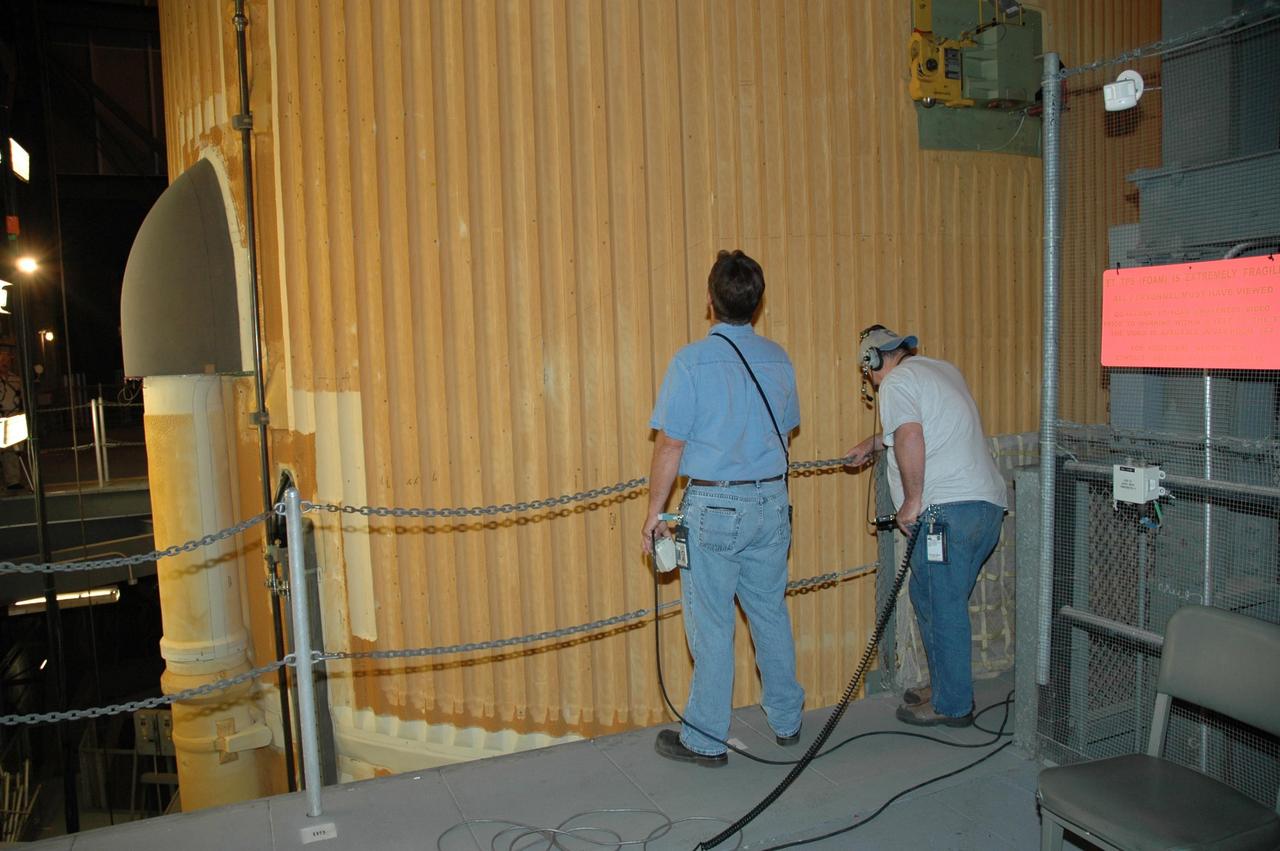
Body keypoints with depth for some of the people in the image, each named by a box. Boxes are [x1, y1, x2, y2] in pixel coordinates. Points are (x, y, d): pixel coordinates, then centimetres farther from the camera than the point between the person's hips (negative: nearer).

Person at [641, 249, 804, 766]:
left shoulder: (692, 361, -13)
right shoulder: (778, 359, 4)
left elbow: (670, 444, -13)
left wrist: (655, 510, -4)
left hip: (714, 508, -5)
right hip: (771, 502, 5)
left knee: (711, 625, 3)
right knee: (770, 613, 17)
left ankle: (705, 740, 14)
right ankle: (786, 721, 30)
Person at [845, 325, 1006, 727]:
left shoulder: (896, 382, -4)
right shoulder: (943, 370, 24)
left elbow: (910, 440, -21)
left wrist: (911, 501, -15)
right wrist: (871, 445, 48)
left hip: (949, 509, -9)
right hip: (989, 503, 9)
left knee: (941, 607, -1)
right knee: (941, 601, 18)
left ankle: (951, 705, 7)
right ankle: (946, 685, 28)